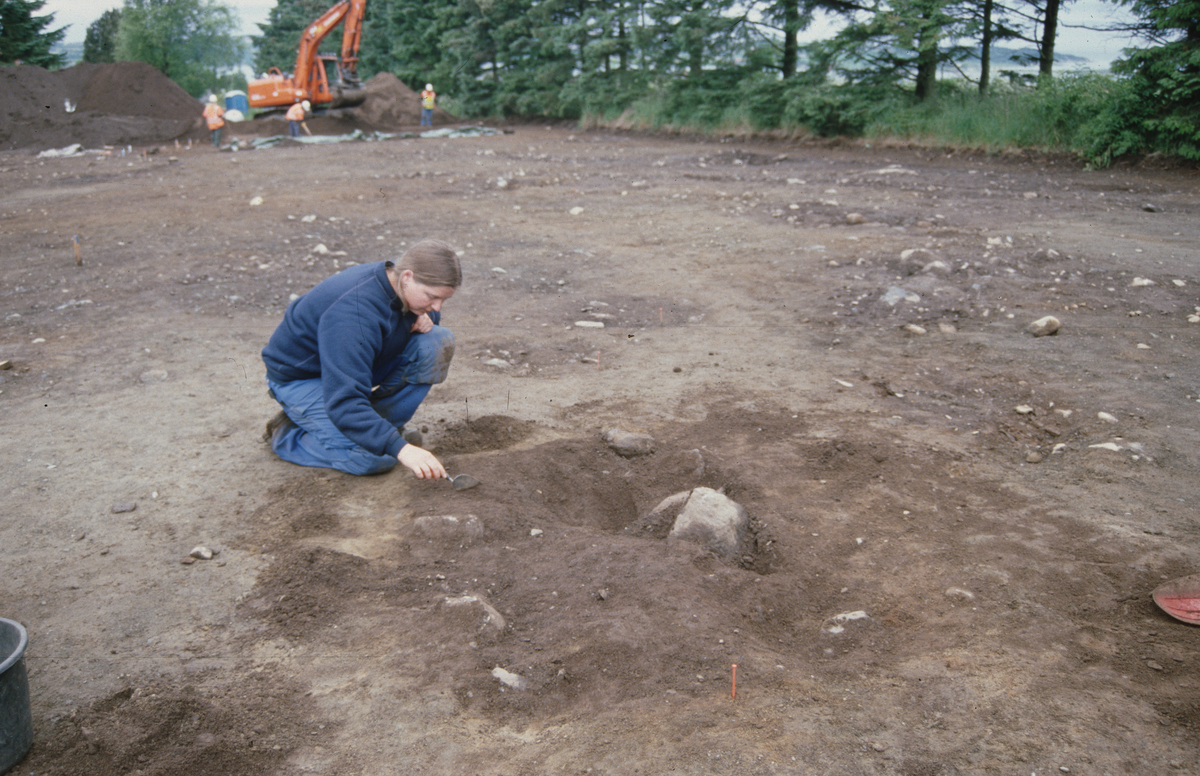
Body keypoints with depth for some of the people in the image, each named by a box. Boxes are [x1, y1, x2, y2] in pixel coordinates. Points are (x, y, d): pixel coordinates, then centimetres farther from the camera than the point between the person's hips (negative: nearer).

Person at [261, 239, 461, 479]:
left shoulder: (397, 283, -12)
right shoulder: (354, 313, -38)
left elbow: (430, 312, 13)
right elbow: (343, 401, -44)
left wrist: (425, 318, -14)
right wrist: (399, 448, -53)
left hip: (361, 363, 8)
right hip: (302, 378, -8)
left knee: (439, 342, -15)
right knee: (373, 459, -27)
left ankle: (387, 421, 0)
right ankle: (286, 433, -2)